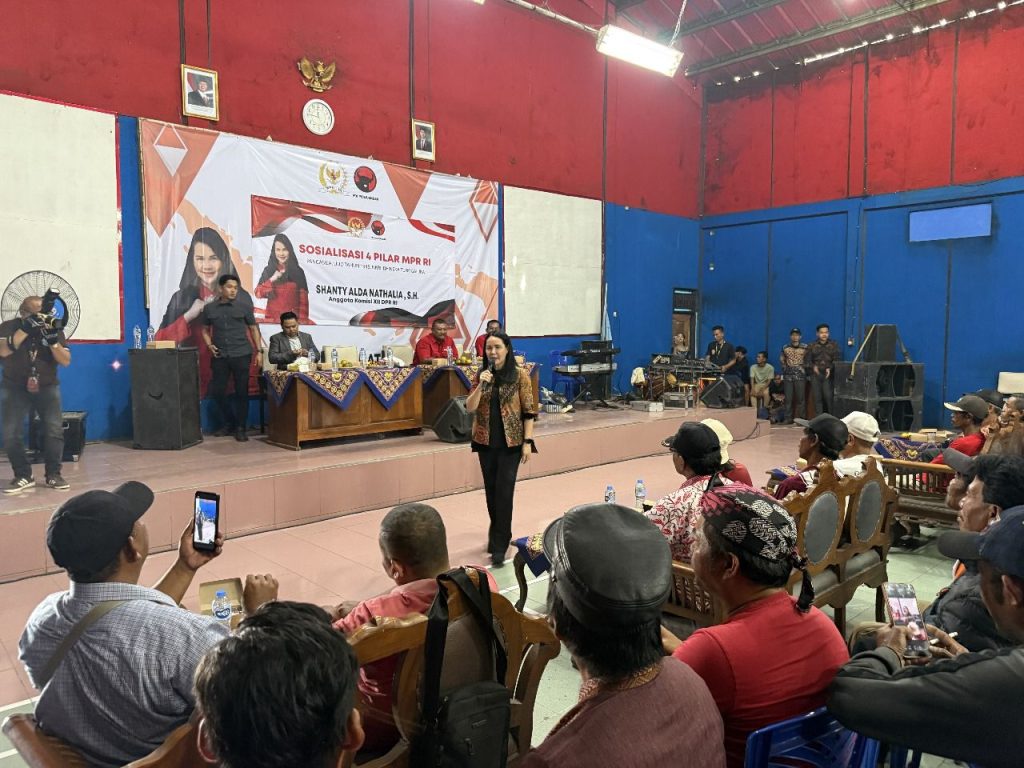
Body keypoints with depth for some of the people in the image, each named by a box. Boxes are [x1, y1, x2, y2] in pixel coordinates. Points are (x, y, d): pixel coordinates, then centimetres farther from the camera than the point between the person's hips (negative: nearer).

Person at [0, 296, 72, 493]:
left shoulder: (53, 329, -1)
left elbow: (66, 361, -8)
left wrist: (53, 341, -25)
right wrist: (25, 329, -32)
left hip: (47, 387, 0)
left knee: (54, 429, -12)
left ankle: (53, 475, 0)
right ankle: (23, 476, 6)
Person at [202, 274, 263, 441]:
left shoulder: (244, 307, 3)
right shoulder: (209, 308, 6)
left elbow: (253, 329, 7)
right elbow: (205, 330, 16)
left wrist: (259, 351, 0)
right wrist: (209, 345, -2)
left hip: (241, 354, -2)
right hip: (220, 356, 2)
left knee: (241, 391, -1)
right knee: (217, 391, 4)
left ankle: (240, 427, 9)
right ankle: (229, 422, 24)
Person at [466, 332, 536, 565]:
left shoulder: (520, 375, -6)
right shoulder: (480, 375, 3)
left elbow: (529, 411, -5)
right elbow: (470, 408, -4)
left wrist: (527, 441, -9)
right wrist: (481, 385, -18)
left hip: (511, 441, -4)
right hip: (486, 441, 4)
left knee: (504, 491, -7)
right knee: (491, 490, 13)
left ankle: (499, 545, 1)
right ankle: (500, 534, 32)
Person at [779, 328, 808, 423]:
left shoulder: (805, 348, 3)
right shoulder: (785, 348, 10)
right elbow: (781, 360, 16)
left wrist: (804, 367, -4)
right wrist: (785, 367, 5)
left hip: (800, 376, -2)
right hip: (788, 376, 2)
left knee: (800, 398, -1)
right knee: (788, 398, 2)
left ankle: (801, 418, 5)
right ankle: (788, 418, 6)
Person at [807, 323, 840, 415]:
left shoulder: (834, 344, 7)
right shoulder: (812, 345, 10)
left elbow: (838, 359, -1)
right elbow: (808, 360, 6)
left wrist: (830, 368, -16)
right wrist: (813, 366, -15)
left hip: (829, 375, -1)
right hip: (815, 375, 2)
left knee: (828, 396, -12)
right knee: (817, 397, 0)